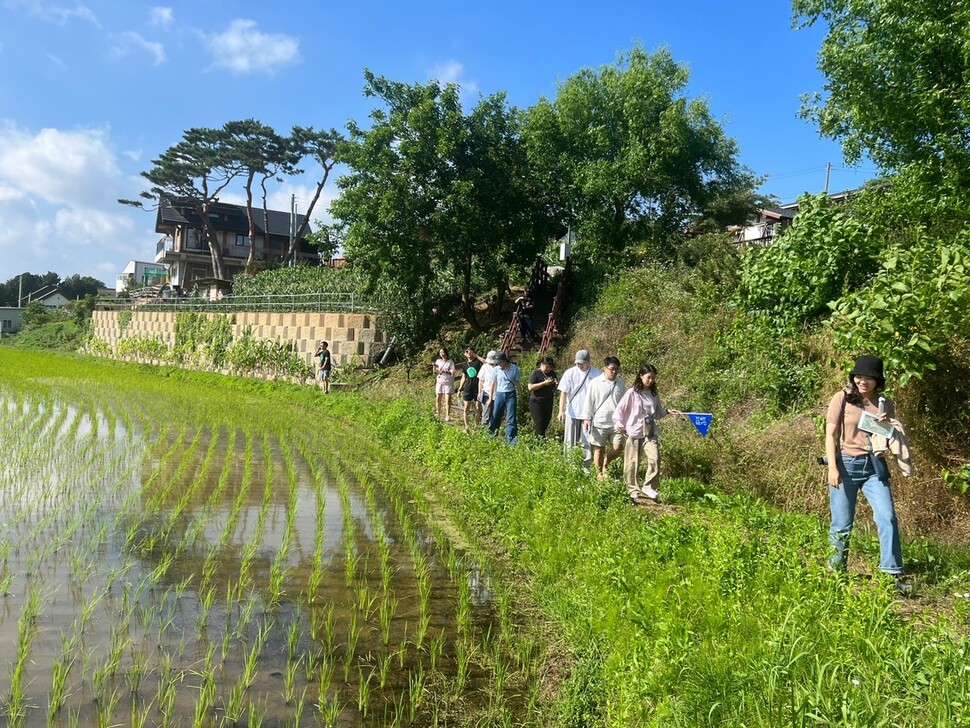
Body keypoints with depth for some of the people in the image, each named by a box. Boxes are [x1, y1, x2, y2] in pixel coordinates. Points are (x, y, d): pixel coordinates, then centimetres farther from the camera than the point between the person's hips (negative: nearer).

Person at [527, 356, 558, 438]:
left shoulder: (552, 373, 9)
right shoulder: (535, 373, -8)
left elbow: (556, 386, 20)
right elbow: (530, 387, -17)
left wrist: (557, 383, -5)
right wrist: (544, 383, -23)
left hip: (548, 402, 7)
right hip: (537, 402, -6)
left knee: (546, 424, 9)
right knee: (540, 424, -10)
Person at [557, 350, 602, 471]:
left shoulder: (597, 374, -6)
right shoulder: (569, 373, -4)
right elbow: (563, 393, -5)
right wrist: (561, 411, -13)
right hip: (572, 413, 1)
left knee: (587, 443, 5)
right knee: (570, 443, 10)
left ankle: (586, 467, 16)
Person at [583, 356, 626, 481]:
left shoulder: (620, 383, 7)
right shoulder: (596, 383, -5)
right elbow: (589, 401, -2)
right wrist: (586, 418, -6)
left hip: (616, 423, 3)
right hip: (599, 422, -3)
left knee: (618, 447, -3)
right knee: (599, 449, 7)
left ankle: (605, 465, 22)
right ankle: (599, 473, 22)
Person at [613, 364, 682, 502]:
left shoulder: (654, 394, 7)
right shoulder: (632, 393, -7)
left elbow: (657, 413, 17)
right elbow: (619, 410, -4)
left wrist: (667, 411, 0)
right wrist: (619, 426, -12)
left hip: (650, 433, 3)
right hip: (634, 433, -3)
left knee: (655, 458, -14)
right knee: (633, 463, 5)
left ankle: (649, 487, 0)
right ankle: (633, 489, 22)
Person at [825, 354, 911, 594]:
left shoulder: (885, 403, 7)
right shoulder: (842, 398, -2)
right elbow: (830, 435, -4)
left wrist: (886, 427, -8)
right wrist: (832, 467, -12)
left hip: (874, 466, 2)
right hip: (846, 465, -2)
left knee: (887, 517, -9)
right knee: (842, 524, 5)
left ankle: (894, 574, -3)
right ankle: (836, 571, 20)